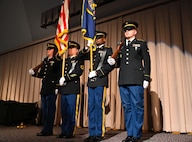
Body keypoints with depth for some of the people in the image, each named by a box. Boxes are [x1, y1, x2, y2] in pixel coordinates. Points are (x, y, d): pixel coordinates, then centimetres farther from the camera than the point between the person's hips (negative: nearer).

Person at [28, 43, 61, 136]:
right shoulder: (45, 61, 18)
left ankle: (47, 130, 2)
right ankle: (47, 129, 21)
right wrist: (33, 73, 2)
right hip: (44, 89, 8)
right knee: (44, 109, 11)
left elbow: (59, 75, -11)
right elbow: (41, 74, 19)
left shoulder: (57, 62, -5)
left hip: (51, 90, -8)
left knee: (50, 109, -4)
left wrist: (57, 87, -16)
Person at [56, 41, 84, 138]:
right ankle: (64, 131, 18)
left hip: (72, 89, -6)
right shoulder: (65, 60, 22)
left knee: (71, 111, -1)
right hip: (64, 89, 6)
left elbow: (78, 72, -15)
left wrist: (65, 78, -17)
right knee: (64, 111, 9)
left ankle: (70, 132, 9)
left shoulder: (79, 60, 1)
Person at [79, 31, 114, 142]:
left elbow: (110, 65, -8)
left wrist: (97, 73, -13)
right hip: (91, 82, 6)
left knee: (99, 106, -5)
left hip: (101, 82, -6)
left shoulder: (108, 50, 5)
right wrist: (86, 48, 0)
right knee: (91, 107, 6)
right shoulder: (93, 51, 23)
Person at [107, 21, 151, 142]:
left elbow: (147, 62, 3)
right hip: (123, 81, 5)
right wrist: (114, 62, -3)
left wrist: (146, 78, -6)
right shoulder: (121, 46, 23)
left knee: (137, 107, -3)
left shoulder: (141, 44, 11)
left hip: (136, 80, -4)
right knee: (127, 107, 7)